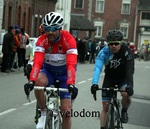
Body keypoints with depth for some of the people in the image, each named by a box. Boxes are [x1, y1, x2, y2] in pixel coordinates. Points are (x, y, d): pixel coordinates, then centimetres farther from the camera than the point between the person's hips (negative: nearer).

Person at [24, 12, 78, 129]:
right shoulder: (42, 40, -21)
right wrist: (31, 81, -47)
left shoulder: (68, 39, -27)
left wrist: (71, 84, -51)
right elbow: (37, 62, -31)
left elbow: (71, 64, -37)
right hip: (48, 71, 1)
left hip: (64, 73, -1)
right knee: (39, 82, -35)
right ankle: (44, 113, -10)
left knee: (66, 110, -9)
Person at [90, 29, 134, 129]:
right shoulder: (104, 52, -22)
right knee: (105, 106, -3)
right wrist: (94, 83, -51)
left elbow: (130, 70, -34)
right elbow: (97, 68, -34)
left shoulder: (127, 52, -25)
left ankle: (124, 111, -1)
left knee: (126, 94, -31)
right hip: (109, 79, 1)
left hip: (123, 79, -1)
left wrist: (130, 86, -50)